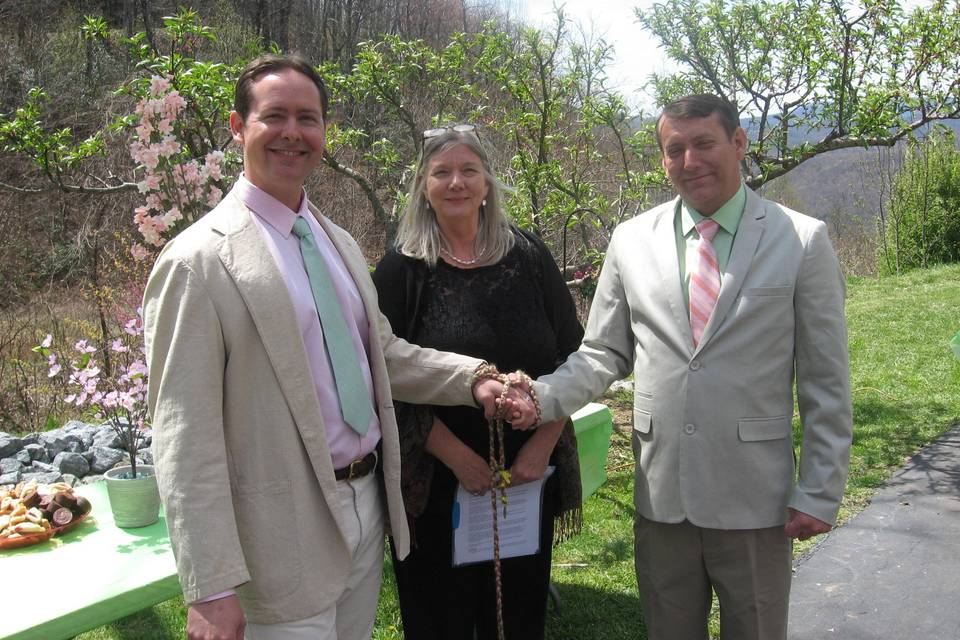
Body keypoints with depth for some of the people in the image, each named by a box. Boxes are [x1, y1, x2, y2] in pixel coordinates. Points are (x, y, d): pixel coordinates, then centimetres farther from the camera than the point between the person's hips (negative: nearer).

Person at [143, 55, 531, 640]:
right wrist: (210, 589, -18)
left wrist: (472, 377, 0)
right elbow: (185, 437, -17)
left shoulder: (340, 243, 8)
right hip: (286, 534, -7)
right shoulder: (199, 261, -15)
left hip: (368, 505, 7)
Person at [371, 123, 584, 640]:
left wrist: (543, 444, -7)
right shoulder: (400, 271, -3)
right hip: (437, 482, -2)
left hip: (529, 475, 2)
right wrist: (456, 455, -13)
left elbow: (573, 357, 4)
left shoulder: (528, 258, 3)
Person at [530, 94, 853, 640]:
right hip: (660, 494, 2)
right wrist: (541, 397, -12)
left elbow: (827, 383, -3)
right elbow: (605, 353, 6)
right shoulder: (632, 240, 2)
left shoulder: (803, 241, -4)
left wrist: (821, 494, -4)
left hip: (755, 500, -2)